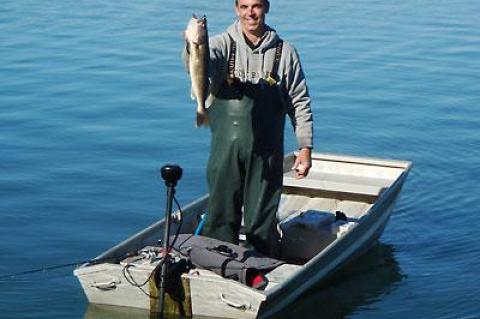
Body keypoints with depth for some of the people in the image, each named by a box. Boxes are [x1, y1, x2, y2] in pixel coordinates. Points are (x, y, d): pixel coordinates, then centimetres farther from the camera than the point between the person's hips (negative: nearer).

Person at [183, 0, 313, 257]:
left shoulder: (284, 52, 5)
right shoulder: (223, 45, 0)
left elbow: (300, 103, 8)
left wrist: (305, 147, 3)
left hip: (266, 152, 1)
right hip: (226, 148, 0)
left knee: (262, 221, 7)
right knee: (221, 217, 6)